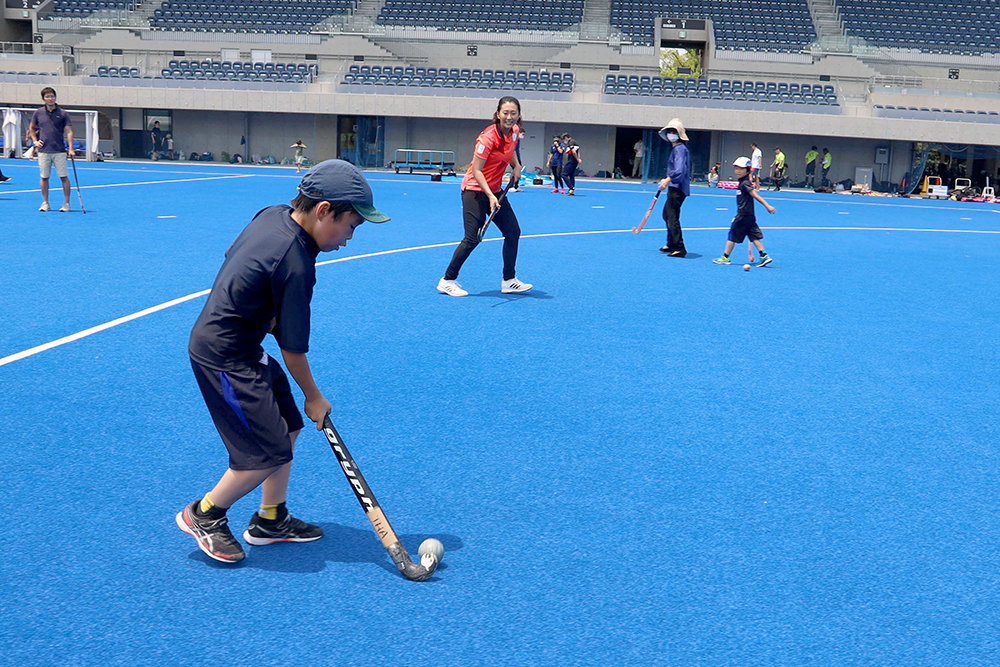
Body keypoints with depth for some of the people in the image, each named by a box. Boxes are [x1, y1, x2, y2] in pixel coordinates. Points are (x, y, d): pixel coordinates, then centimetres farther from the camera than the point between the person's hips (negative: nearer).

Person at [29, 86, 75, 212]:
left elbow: (69, 132, -1)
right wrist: (35, 141, 6)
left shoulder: (62, 113, 2)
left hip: (59, 151, -2)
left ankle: (67, 203, 5)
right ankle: (45, 203, 15)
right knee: (44, 177, 5)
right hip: (43, 151, 2)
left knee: (64, 177, -3)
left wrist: (70, 149, -11)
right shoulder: (38, 113, 8)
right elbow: (31, 128, 21)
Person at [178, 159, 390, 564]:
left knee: (287, 426, 15)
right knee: (269, 453, -6)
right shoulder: (296, 264, -26)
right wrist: (313, 397, -3)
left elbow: (233, 257, 18)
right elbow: (292, 348, -18)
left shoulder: (272, 215, 0)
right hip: (224, 358, -10)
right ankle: (204, 514, 16)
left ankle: (270, 519, 27)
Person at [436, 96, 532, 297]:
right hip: (475, 190, -8)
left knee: (513, 232, 6)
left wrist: (516, 165, 8)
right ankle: (447, 281, 1)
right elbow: (476, 170, -22)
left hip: (495, 190, 8)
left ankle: (509, 281, 18)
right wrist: (490, 196, -29)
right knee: (473, 238, -12)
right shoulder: (488, 137, -23)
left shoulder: (514, 131, 0)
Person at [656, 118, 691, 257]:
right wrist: (666, 180, 22)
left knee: (672, 217, -13)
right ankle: (671, 244, 34)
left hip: (678, 188, -11)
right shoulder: (676, 148, 18)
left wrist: (668, 180, -33)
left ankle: (679, 248, -13)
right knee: (667, 214, 23)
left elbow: (680, 170, -28)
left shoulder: (680, 148, -14)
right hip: (674, 188, 11)